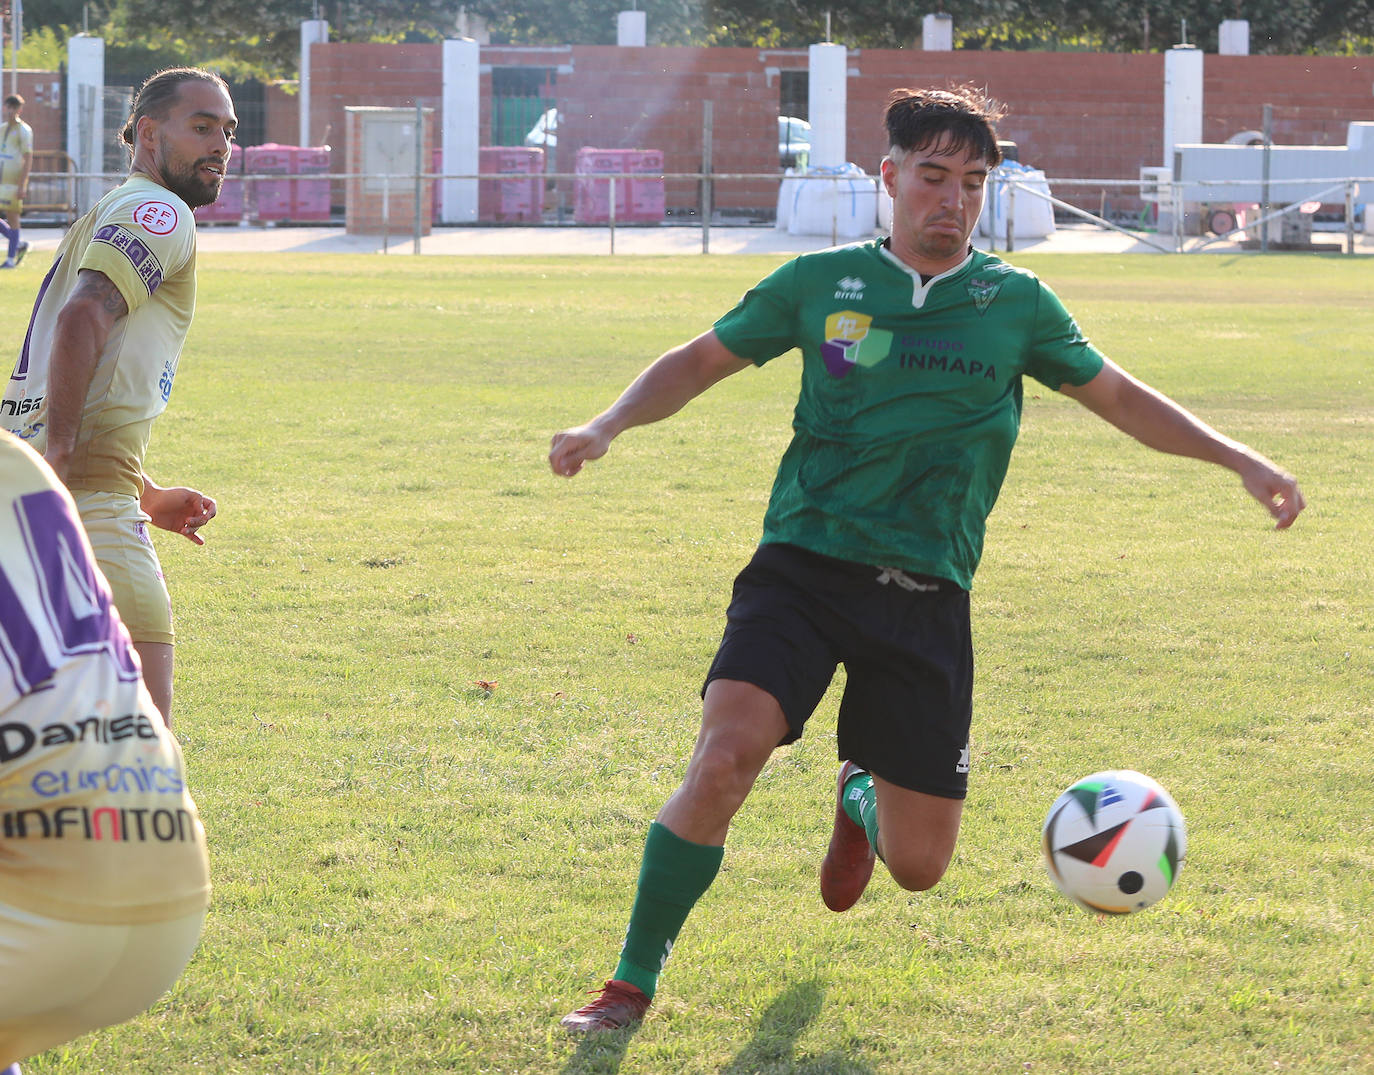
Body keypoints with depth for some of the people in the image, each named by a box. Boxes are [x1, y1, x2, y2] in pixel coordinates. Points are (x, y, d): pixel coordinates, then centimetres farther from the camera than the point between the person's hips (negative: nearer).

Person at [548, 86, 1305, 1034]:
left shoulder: (1017, 304, 6)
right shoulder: (820, 284, 4)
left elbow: (1120, 397, 18)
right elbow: (701, 361, 12)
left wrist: (1242, 461, 10)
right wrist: (607, 426, -4)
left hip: (925, 595, 2)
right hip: (804, 565, -2)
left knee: (919, 865, 2)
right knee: (724, 757, -26)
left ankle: (860, 799, 42)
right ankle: (634, 981, -11)